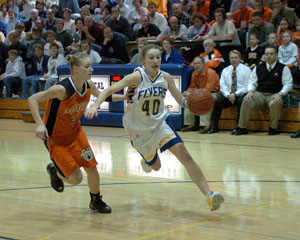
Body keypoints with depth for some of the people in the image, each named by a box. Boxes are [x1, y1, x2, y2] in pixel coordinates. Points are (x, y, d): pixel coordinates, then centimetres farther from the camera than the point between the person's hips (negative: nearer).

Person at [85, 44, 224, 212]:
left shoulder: (166, 78, -9)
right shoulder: (137, 77, -20)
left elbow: (181, 99, -2)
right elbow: (109, 90, -24)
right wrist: (95, 106, -40)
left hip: (159, 124, 2)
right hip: (138, 128, -2)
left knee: (183, 153, -18)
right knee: (155, 166, 14)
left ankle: (209, 195, -19)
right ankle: (147, 160, 55)